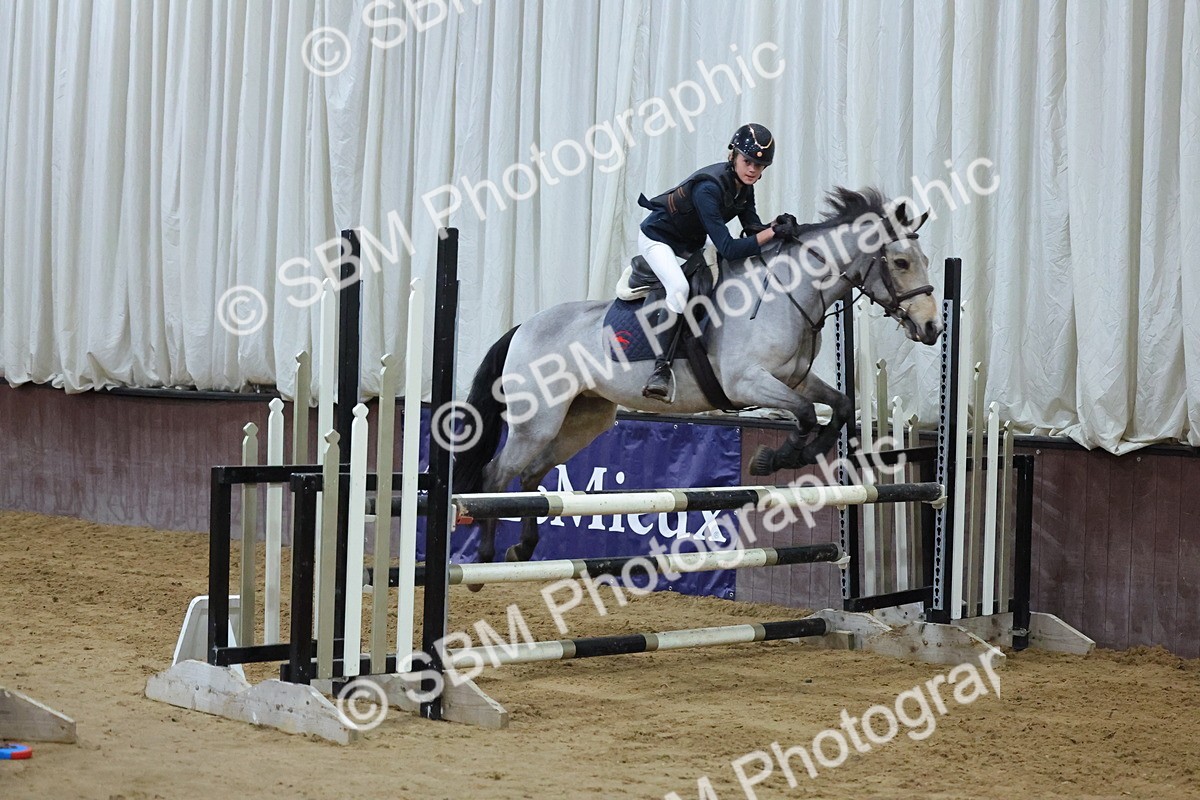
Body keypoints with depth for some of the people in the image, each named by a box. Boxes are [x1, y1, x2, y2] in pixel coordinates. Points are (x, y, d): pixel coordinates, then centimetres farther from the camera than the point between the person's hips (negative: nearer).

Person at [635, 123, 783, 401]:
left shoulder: (744, 185, -10)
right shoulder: (710, 188, -35)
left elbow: (753, 227, -5)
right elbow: (727, 248, -40)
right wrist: (773, 232, -40)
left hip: (689, 247, 10)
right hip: (657, 239, -9)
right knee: (679, 288, -32)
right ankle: (661, 368, -29)